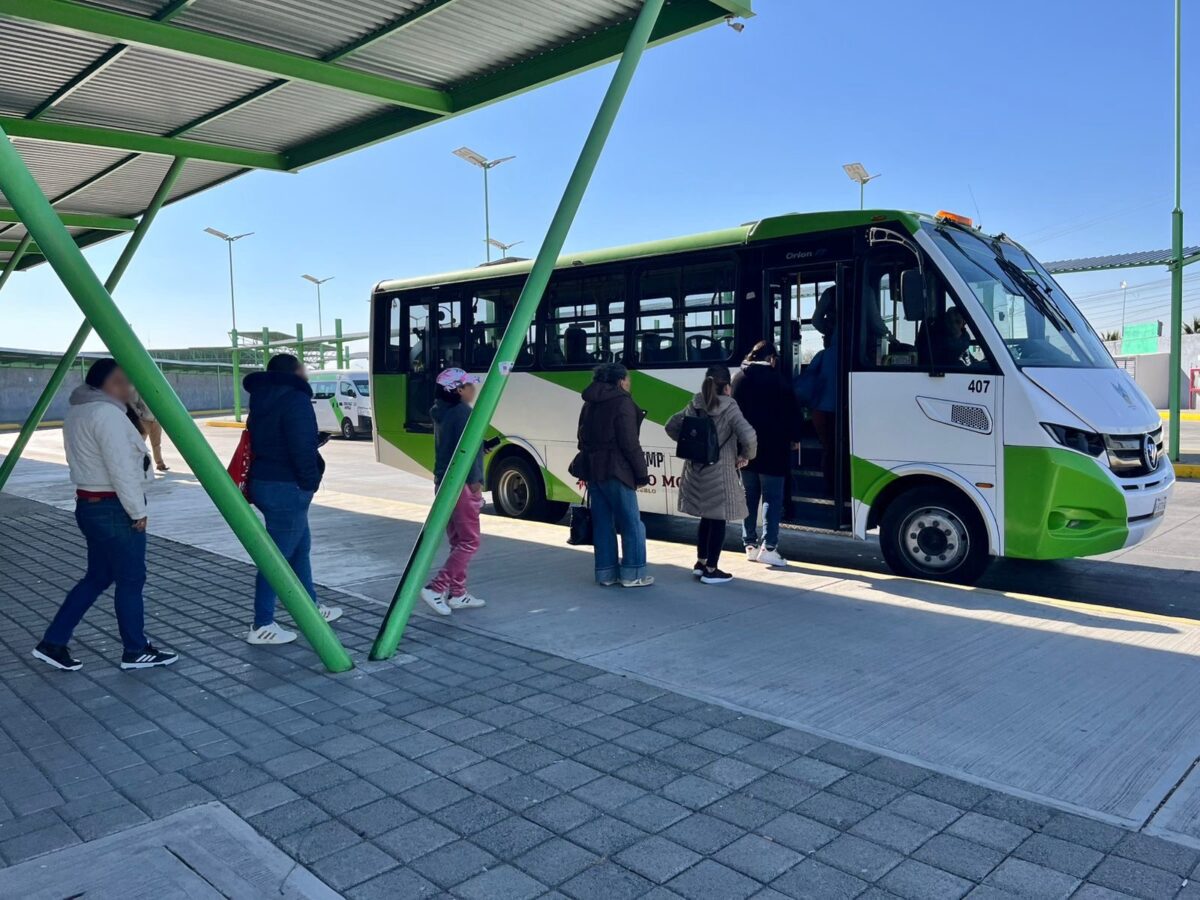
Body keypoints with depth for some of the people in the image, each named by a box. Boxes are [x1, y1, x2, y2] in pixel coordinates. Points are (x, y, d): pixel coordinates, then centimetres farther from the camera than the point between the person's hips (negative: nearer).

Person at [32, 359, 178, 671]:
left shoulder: (78, 411, 14)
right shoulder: (107, 413, -19)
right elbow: (121, 469, -22)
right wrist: (138, 511, -15)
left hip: (90, 505, 10)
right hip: (114, 508, -10)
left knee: (97, 577, 17)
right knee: (130, 579, 1)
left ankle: (53, 643, 20)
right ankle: (136, 651, 12)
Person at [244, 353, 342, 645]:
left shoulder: (263, 399, 14)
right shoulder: (295, 399, -15)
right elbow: (302, 448, -21)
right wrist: (311, 482, -9)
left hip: (266, 481, 10)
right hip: (286, 488, -10)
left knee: (301, 547, 20)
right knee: (277, 556, -3)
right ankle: (262, 626, 4)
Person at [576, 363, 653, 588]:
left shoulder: (590, 404, 15)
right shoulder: (622, 402, -9)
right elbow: (629, 443, -14)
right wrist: (641, 473, -8)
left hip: (593, 470, 8)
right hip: (615, 471, -8)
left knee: (602, 523, 11)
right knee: (632, 524, 1)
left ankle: (606, 573, 13)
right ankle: (633, 574, 2)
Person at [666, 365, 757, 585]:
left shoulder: (694, 406, 3)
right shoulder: (729, 408, -13)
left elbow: (672, 426, 10)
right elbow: (748, 436, -24)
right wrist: (745, 456, -6)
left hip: (696, 470, 6)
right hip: (719, 473, -6)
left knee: (707, 517, 21)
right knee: (718, 520, 5)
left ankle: (701, 562, 30)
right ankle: (711, 570, 11)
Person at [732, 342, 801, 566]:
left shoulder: (738, 379, 7)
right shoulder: (774, 379, -10)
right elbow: (791, 410, -8)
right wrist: (794, 438, 5)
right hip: (772, 449, -5)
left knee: (749, 497, 12)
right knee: (772, 498, -3)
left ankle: (750, 545, 14)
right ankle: (768, 547, -9)